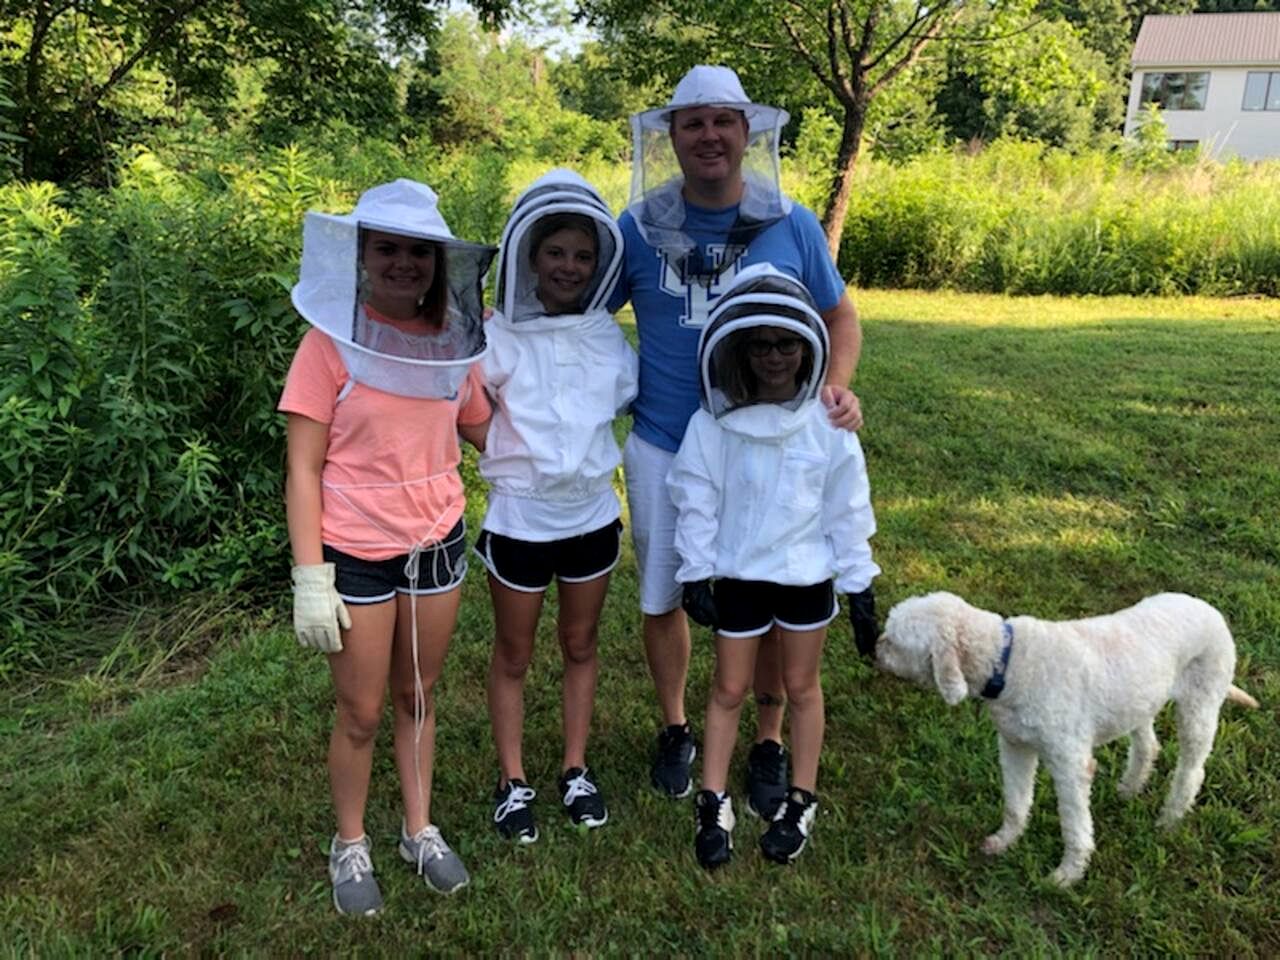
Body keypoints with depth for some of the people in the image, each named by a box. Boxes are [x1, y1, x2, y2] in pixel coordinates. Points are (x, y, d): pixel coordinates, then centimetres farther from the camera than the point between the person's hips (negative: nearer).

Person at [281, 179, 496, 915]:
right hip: (356, 554, -3)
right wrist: (310, 577, -15)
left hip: (437, 545, 4)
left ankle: (420, 831, 37)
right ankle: (351, 846, 34)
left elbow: (486, 434, 11)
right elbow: (303, 469, -11)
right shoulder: (331, 343, -12)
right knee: (362, 713, 11)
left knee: (419, 696, 18)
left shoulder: (455, 343, -1)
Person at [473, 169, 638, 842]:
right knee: (513, 655, 13)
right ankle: (512, 781, 31)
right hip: (519, 520, -3)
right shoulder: (496, 338, -14)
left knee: (580, 645, 18)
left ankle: (576, 770, 36)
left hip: (592, 515, 4)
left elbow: (631, 401, 12)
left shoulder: (608, 336, -1)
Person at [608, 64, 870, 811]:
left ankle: (771, 743, 33)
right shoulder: (640, 228, -4)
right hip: (663, 448, 1)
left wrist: (836, 385, -10)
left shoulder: (793, 227, -3)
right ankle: (675, 728, 37)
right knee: (662, 596, 13)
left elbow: (840, 316, 8)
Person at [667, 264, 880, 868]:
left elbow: (847, 509, -3)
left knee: (801, 686, 15)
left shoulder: (827, 423, -10)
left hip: (807, 576, 1)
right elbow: (697, 501, -5)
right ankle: (713, 805, 25)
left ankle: (801, 802, 32)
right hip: (737, 576, 0)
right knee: (729, 689, 12)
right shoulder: (714, 423, -12)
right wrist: (695, 573, -7)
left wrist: (860, 587, -2)